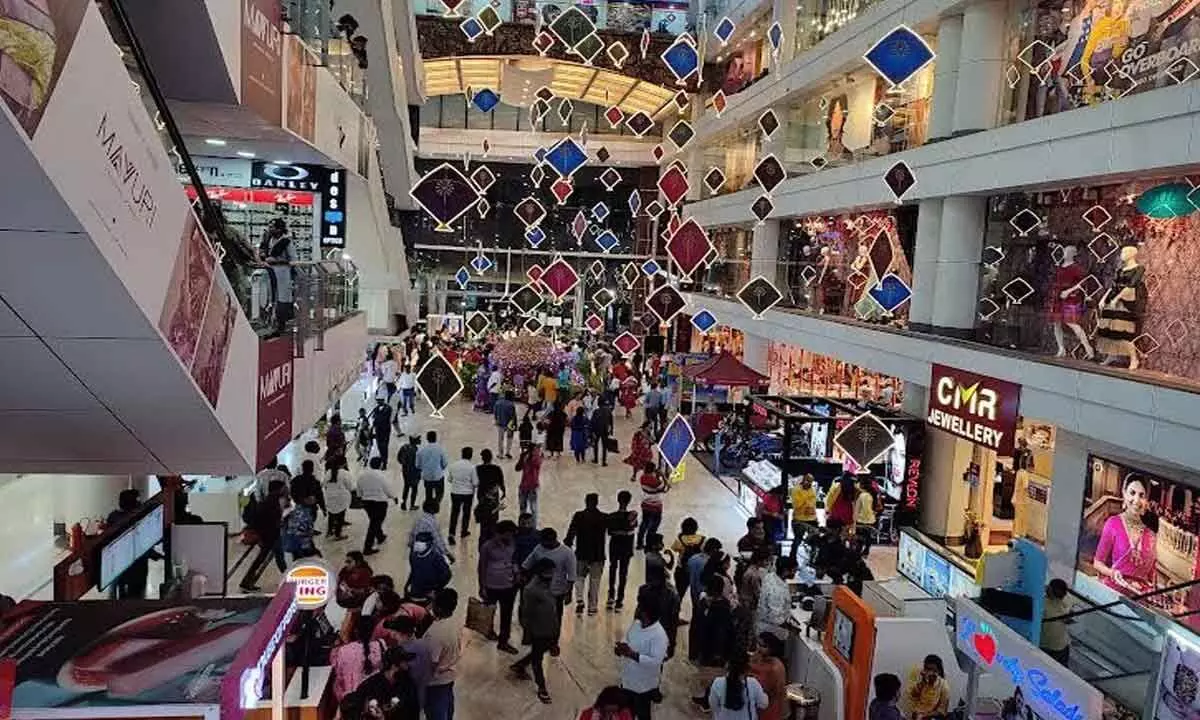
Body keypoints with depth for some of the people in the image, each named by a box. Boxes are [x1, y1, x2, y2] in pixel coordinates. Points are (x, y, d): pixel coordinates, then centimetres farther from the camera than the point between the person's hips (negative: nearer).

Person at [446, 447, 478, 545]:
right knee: (466, 513, 18)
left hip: (455, 492, 2)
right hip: (468, 493, -2)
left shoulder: (453, 465, -7)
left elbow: (449, 479, 5)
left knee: (454, 513, 9)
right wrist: (475, 486, 8)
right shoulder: (472, 467, -17)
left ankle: (451, 534, -4)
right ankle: (464, 532, 32)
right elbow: (475, 483, -14)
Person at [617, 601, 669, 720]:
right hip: (627, 680, 7)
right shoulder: (636, 623, -4)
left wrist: (632, 654, -36)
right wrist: (620, 647, -13)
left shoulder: (659, 635, -27)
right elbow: (627, 639, 10)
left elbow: (656, 661, -30)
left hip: (644, 685, -7)